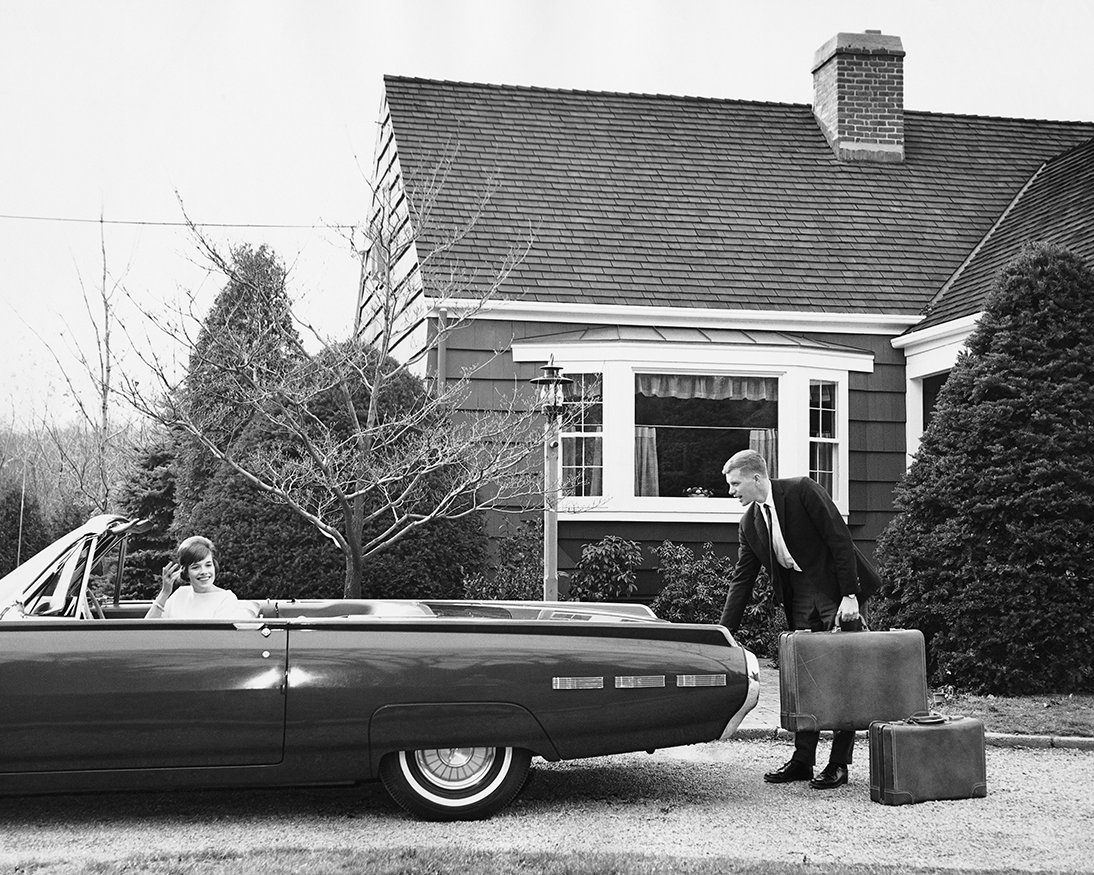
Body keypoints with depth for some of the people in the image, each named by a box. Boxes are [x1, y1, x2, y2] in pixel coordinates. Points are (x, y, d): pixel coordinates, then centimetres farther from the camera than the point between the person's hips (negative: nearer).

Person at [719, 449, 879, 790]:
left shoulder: (801, 490, -12)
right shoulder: (750, 521, 7)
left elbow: (840, 540, -14)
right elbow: (741, 579, 9)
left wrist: (850, 596, -18)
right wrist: (724, 632, 3)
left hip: (836, 592, -6)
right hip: (800, 600, 6)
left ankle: (839, 763, 3)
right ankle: (803, 760, 12)